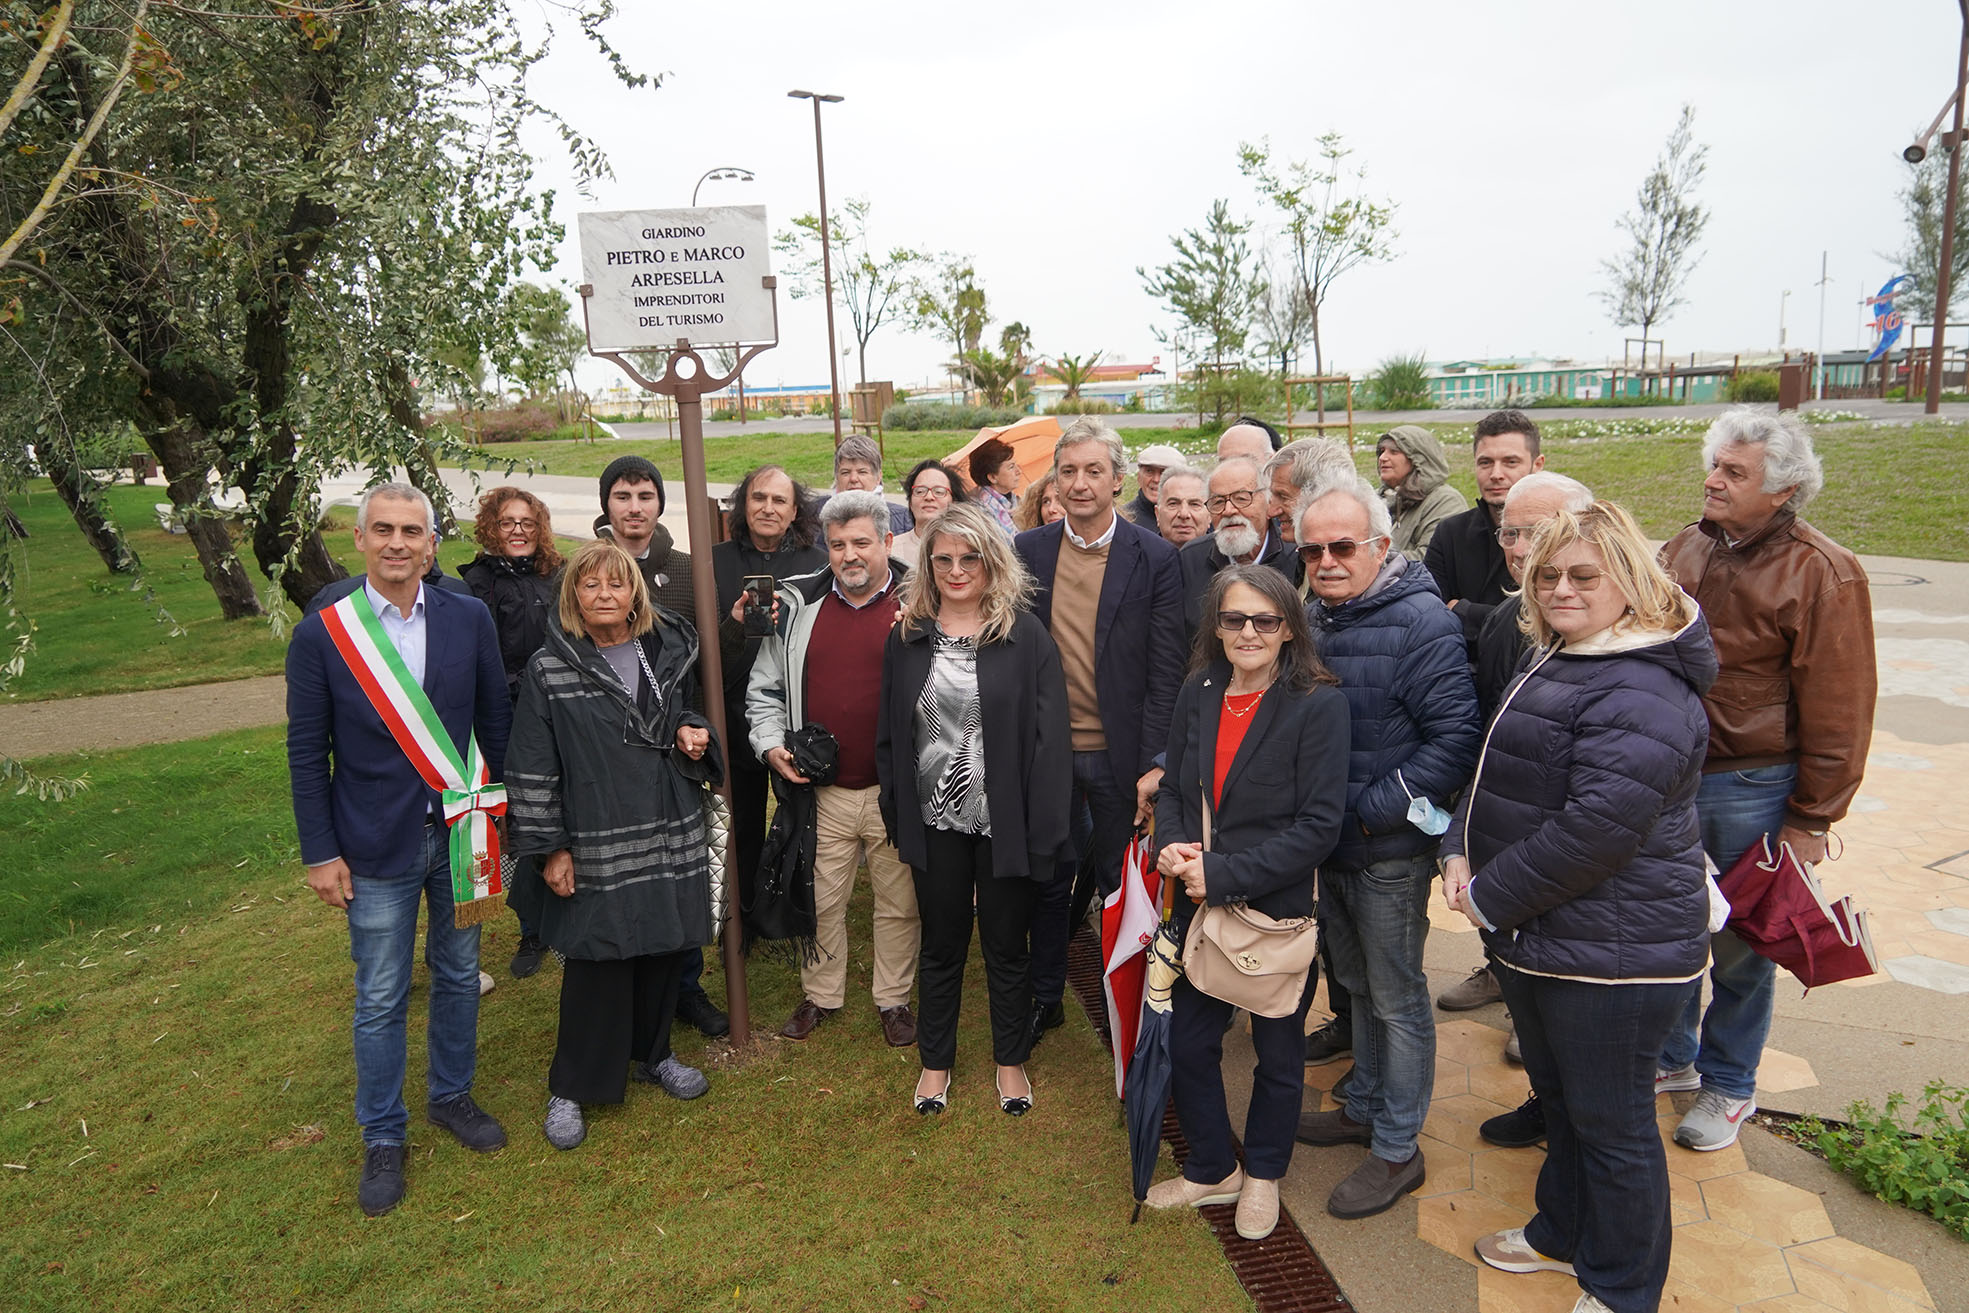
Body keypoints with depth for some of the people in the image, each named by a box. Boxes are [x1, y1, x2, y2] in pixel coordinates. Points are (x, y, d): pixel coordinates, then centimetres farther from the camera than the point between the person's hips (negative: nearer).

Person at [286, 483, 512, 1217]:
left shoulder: (470, 619, -3)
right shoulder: (320, 635, -7)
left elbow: (495, 720, 3)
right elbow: (307, 753, -3)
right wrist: (320, 853, -4)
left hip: (462, 833, 2)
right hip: (378, 849, -2)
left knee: (458, 975, 17)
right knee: (380, 999, 10)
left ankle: (452, 1096, 39)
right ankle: (382, 1136, 29)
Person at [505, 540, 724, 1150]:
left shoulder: (668, 653, 6)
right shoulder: (549, 670, -6)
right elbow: (532, 769, -5)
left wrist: (690, 733, -1)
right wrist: (549, 848, -8)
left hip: (670, 836, 4)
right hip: (596, 846, -4)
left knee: (664, 947, 12)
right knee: (596, 962, 2)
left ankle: (653, 1054, 36)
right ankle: (572, 1088, 22)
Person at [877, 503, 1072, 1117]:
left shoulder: (1027, 636, -9)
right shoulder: (907, 638, 2)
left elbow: (1049, 738, -11)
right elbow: (890, 735, 6)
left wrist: (1045, 829, -14)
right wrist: (896, 812, 2)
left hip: (1005, 824, -2)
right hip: (936, 822, 3)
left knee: (1007, 946, 15)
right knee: (941, 945, 18)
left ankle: (1010, 1060, 37)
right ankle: (935, 1060, 38)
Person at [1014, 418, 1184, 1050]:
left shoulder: (1155, 558, -6)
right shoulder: (1027, 550, 1)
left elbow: (1166, 670, -8)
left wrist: (1154, 763, -12)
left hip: (1120, 755, -2)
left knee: (1120, 885, 13)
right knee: (1049, 881, 16)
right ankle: (1045, 997, 35)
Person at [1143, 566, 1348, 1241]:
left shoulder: (1318, 705, -15)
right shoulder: (1199, 694, 0)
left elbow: (1318, 827, -18)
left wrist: (1224, 873, -22)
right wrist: (1171, 844, -11)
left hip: (1279, 911, -4)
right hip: (1200, 906, 4)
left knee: (1277, 1053, 17)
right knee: (1187, 1044, 14)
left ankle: (1262, 1173, 43)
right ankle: (1213, 1169, 39)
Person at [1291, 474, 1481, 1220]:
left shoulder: (1421, 622, -18)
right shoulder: (1312, 618, 6)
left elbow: (1455, 738, -22)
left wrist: (1374, 809, -22)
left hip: (1389, 851, -7)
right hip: (1330, 844, 8)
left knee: (1397, 998, 7)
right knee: (1357, 985, 22)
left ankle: (1398, 1150, 23)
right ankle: (1365, 1107, 41)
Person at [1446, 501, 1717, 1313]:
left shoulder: (1640, 692, -23)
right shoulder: (1556, 662, 10)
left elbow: (1598, 827, -29)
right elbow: (1497, 771, 16)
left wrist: (1491, 895, -18)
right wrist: (1462, 851, 1)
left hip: (1610, 953, -10)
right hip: (1534, 935, 10)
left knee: (1611, 1123, 9)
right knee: (1558, 1099, 26)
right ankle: (1563, 1235, 47)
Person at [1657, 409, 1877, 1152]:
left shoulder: (1820, 574, -13)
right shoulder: (1684, 551, 4)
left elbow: (1838, 708, -12)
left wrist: (1811, 820, -11)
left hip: (1750, 790, -5)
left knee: (1738, 946, 11)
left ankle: (1729, 1087, 32)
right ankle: (1673, 1057, 38)